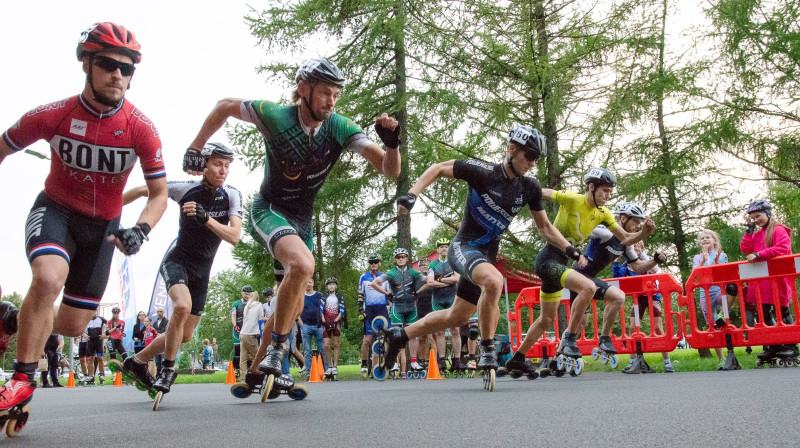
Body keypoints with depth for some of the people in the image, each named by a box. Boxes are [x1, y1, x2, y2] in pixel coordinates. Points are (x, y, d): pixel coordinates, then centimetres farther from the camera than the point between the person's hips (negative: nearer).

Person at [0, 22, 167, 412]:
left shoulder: (141, 128, -19)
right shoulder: (53, 115, -19)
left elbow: (159, 194, -11)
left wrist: (141, 230, -30)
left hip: (102, 225, 2)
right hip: (55, 209, -2)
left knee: (73, 326, 5)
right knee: (48, 278, -34)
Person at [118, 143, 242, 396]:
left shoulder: (232, 195, -9)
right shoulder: (186, 188, -14)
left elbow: (234, 237, -21)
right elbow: (141, 191, -1)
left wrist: (205, 218, -36)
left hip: (202, 271, 4)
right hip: (177, 261, -4)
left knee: (185, 335, 7)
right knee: (183, 306, -34)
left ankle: (137, 361, 31)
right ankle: (168, 369, -14)